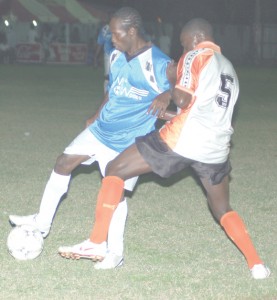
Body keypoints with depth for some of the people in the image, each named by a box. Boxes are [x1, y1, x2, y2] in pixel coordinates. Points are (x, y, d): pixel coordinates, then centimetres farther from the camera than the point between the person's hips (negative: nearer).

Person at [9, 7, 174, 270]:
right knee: (63, 163, 10)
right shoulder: (117, 57, 2)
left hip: (128, 144, -8)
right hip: (101, 130, 8)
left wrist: (166, 96, -45)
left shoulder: (158, 64, -23)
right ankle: (42, 222, 25)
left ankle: (114, 252, 13)